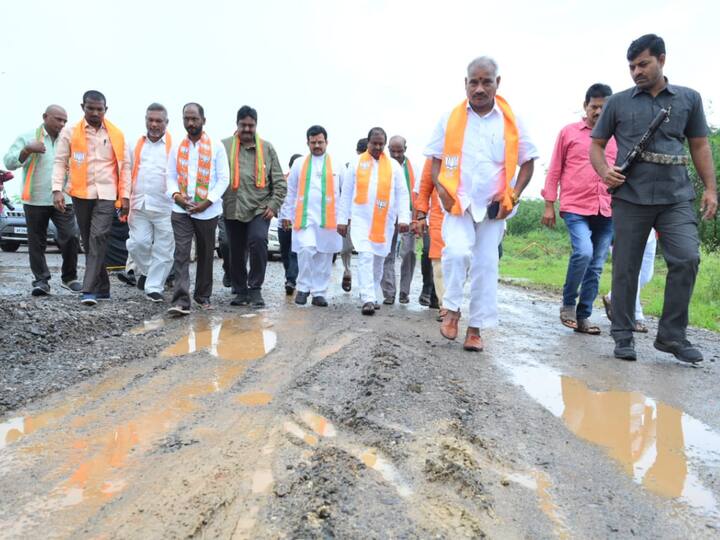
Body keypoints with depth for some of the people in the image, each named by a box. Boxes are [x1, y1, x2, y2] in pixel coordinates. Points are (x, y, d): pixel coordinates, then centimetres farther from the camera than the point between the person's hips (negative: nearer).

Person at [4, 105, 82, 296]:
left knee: (71, 237, -7)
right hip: (36, 200, -1)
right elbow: (9, 162, -3)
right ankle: (41, 281, 12)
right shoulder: (27, 137, 4)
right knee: (37, 243, 4)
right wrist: (27, 150, -17)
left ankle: (69, 278, 8)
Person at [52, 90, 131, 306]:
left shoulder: (116, 134, 4)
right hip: (81, 194, 2)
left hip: (106, 194, -2)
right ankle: (102, 287, 18)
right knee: (88, 241, 7)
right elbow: (60, 162, 2)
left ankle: (89, 289, -15)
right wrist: (57, 189, -11)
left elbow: (124, 166, 4)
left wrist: (125, 196, -1)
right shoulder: (70, 132, 4)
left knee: (98, 238, -15)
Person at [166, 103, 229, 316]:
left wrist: (207, 202, -13)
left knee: (205, 255, 10)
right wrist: (176, 195, -10)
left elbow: (223, 178, -2)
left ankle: (203, 296, 24)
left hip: (208, 211, -1)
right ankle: (181, 301, -13)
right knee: (181, 253, -9)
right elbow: (171, 176, 10)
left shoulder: (216, 147, 1)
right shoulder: (176, 147, 9)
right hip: (181, 210, 1)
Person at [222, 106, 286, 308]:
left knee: (258, 240, -22)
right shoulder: (224, 146, 4)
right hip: (232, 209, 1)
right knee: (236, 252, 8)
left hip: (259, 209, -1)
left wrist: (273, 205, -2)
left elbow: (279, 182, 8)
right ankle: (241, 291, 25)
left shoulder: (267, 148, 8)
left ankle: (255, 288, -8)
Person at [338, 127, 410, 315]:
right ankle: (368, 299, -15)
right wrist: (342, 219, 3)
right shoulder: (356, 162, 6)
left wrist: (404, 218, -6)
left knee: (378, 259, 9)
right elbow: (346, 192, 7)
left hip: (384, 221, 2)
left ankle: (373, 296, 23)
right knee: (365, 257, -13)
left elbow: (402, 193, 5)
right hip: (361, 218, -2)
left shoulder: (394, 165, 8)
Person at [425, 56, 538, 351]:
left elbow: (527, 161, 8)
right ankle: (451, 308, 1)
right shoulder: (450, 119, 1)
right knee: (457, 251, -23)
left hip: (493, 207, 1)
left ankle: (476, 328, 13)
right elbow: (436, 159, 7)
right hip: (457, 204, -1)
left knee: (486, 266, 3)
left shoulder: (511, 121, 1)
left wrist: (513, 195, -5)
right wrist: (441, 190, -9)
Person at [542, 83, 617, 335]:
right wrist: (549, 205, 1)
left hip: (606, 211, 4)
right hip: (575, 208, -4)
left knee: (596, 266, 4)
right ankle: (568, 303, -1)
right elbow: (555, 170, 7)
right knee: (583, 252, -23)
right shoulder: (568, 132, 7)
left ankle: (583, 316, 15)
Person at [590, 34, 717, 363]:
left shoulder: (689, 98, 12)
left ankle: (672, 335, 2)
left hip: (676, 197, 1)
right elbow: (596, 144, 12)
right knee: (625, 269, 2)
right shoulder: (618, 102, 9)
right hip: (630, 197, -1)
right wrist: (604, 171, -8)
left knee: (687, 259, -12)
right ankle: (623, 336, 14)